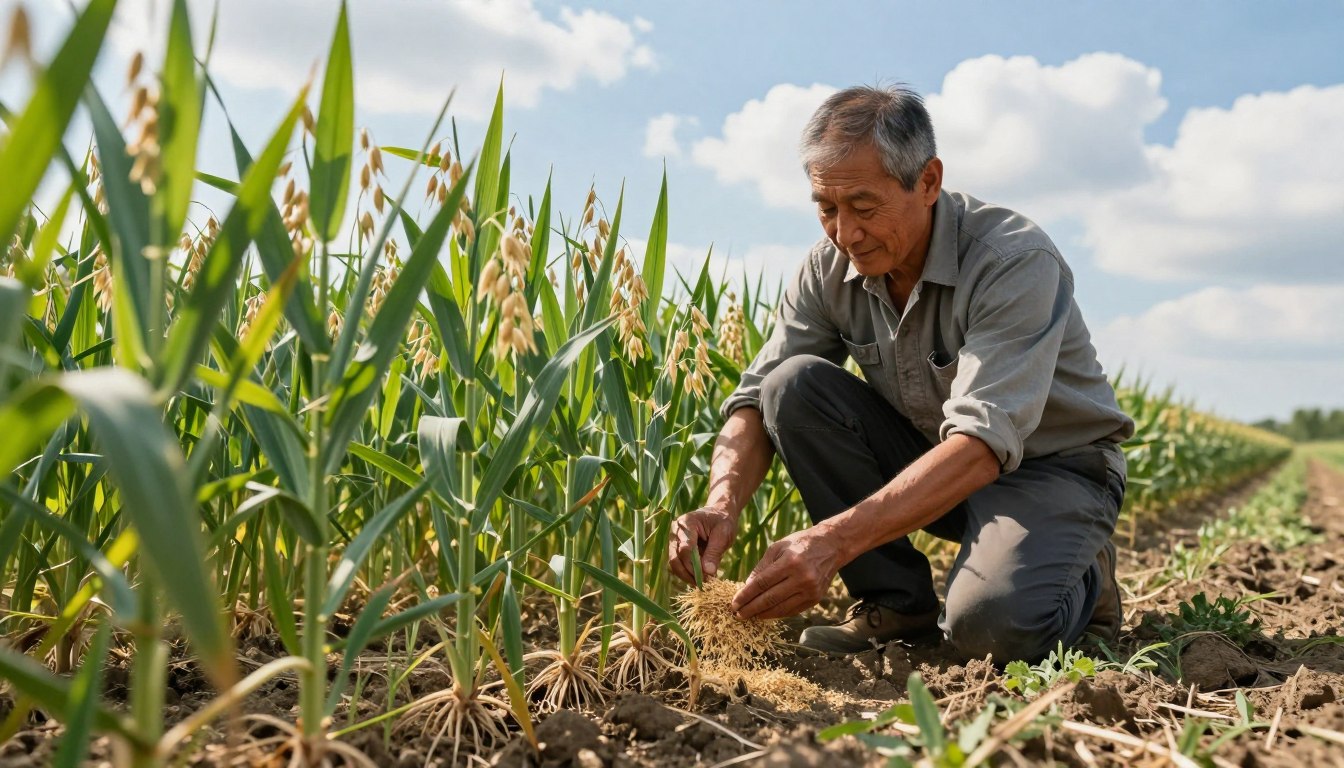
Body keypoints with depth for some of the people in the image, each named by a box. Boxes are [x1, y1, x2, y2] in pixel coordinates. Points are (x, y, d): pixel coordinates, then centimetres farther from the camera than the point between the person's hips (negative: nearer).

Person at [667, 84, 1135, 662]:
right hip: (927, 461, 5)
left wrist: (834, 539, -47)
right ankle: (898, 600, -7)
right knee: (796, 383, -19)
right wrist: (724, 502, -34)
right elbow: (756, 399, -12)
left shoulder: (1016, 262, -26)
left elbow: (982, 443, -37)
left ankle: (1083, 578, 4)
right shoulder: (831, 269, -9)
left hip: (1051, 466, -5)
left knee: (989, 624, -34)